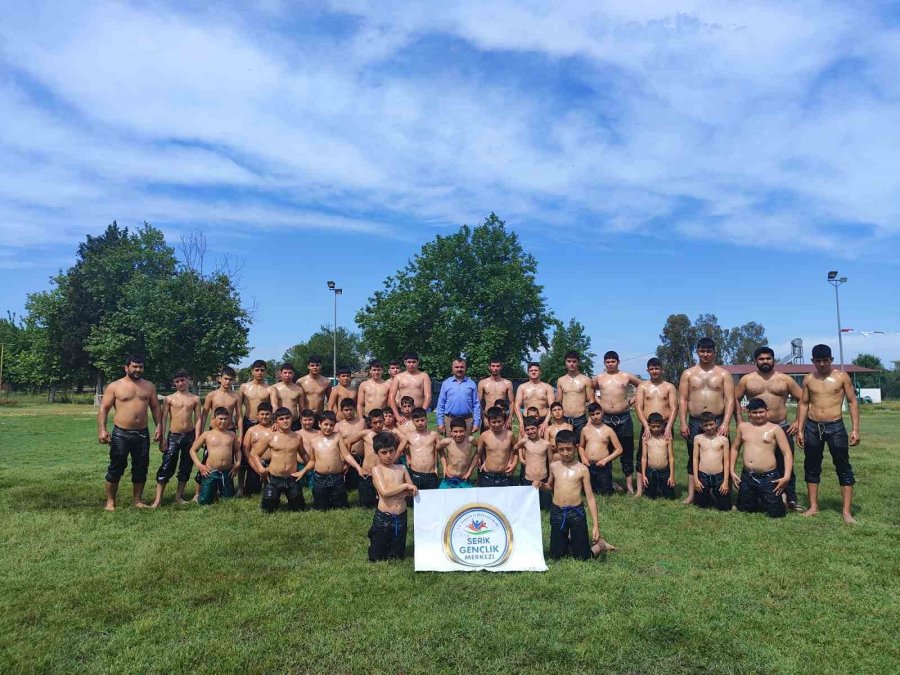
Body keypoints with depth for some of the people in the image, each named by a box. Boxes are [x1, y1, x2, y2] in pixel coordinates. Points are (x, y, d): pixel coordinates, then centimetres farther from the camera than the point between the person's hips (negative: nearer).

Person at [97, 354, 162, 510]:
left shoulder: (149, 386, 9)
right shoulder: (115, 386, -2)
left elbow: (155, 407, 12)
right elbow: (104, 409, -4)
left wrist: (159, 425, 0)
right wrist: (102, 430, -14)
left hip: (142, 433, 3)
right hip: (121, 433, -3)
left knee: (141, 468, 8)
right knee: (116, 468, 0)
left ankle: (137, 500, 20)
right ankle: (110, 501, 12)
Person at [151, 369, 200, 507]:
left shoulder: (195, 399, 6)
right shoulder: (169, 399, 2)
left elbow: (198, 419, 4)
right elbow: (163, 419, 1)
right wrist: (162, 440, -5)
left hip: (189, 436, 2)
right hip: (173, 436, -2)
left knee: (185, 467, 7)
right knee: (166, 467, -5)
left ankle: (179, 496, 18)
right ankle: (158, 499, -2)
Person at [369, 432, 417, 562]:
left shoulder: (401, 468, 7)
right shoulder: (377, 469, -8)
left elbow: (413, 491, 7)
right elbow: (384, 491, -21)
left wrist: (403, 493, -13)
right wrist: (405, 485, -16)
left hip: (401, 517, 4)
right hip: (383, 518, -4)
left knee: (397, 557, 13)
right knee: (376, 557, 6)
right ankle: (374, 536, 34)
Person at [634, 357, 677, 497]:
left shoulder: (669, 387, 7)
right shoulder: (642, 386, 6)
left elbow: (674, 408, -2)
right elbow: (638, 407, -3)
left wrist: (668, 427, -14)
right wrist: (646, 426, -14)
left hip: (665, 426, 0)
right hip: (647, 426, 0)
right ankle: (640, 490, 2)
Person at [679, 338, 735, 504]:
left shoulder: (723, 374, 4)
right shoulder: (688, 373, 7)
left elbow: (730, 400, -2)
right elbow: (683, 399, 5)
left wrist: (725, 424, -13)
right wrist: (683, 423, -3)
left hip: (718, 421, -1)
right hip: (694, 422, 1)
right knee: (693, 459, 7)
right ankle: (691, 494, 13)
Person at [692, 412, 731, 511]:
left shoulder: (723, 439, 0)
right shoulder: (698, 438, 2)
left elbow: (726, 461, 0)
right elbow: (695, 459, 4)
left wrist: (726, 481, -3)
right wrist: (695, 479, 0)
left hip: (719, 476, -1)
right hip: (702, 476, 1)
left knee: (724, 507, 4)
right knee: (702, 505, 9)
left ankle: (714, 494, 33)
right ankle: (708, 494, 40)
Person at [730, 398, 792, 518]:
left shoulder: (775, 429, -3)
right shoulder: (743, 427, 8)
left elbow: (787, 453, -6)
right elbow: (735, 448, 18)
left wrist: (786, 477, -16)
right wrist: (732, 471, 12)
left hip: (769, 477, -4)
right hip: (747, 477, 4)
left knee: (775, 513, -3)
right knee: (743, 509, 11)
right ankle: (758, 499, 41)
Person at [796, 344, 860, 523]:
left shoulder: (841, 377, -1)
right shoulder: (808, 379, 6)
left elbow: (853, 402, -1)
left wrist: (855, 429, -8)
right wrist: (800, 430, 6)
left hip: (835, 427, -2)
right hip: (812, 427, 3)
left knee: (844, 468, 1)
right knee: (811, 467, 8)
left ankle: (846, 511, 6)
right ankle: (813, 506, 18)